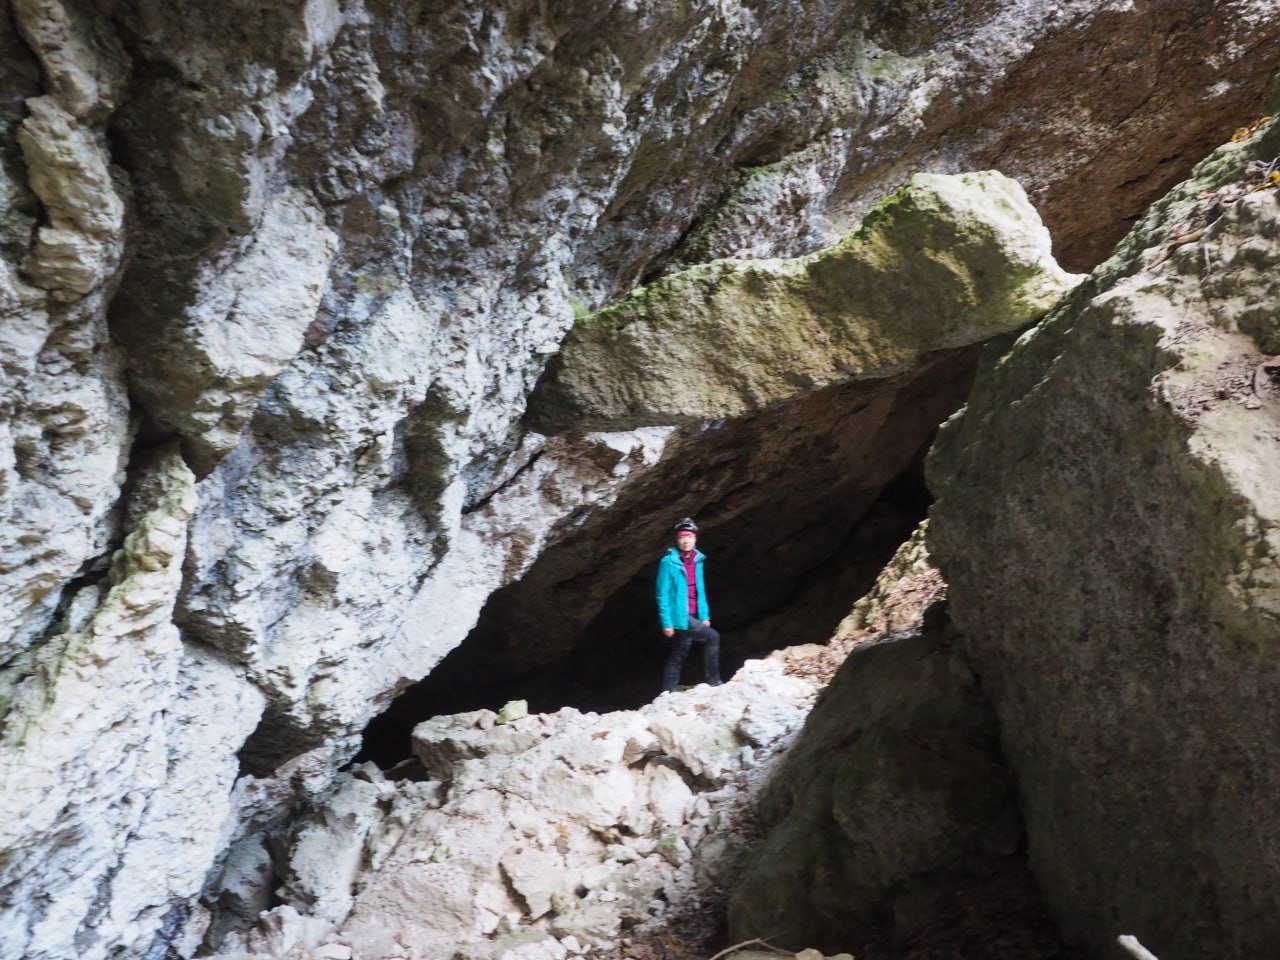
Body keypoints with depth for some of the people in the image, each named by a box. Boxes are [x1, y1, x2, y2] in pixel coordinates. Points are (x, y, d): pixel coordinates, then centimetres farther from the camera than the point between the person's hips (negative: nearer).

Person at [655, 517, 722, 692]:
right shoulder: (669, 562, -13)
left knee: (678, 656, 12)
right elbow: (662, 594, -13)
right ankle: (713, 681, 6)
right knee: (712, 638, -7)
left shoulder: (697, 561, 8)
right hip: (679, 618, -7)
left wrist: (704, 616, 9)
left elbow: (700, 591, 13)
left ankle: (667, 693, 21)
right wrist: (666, 622, -16)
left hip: (691, 617, 7)